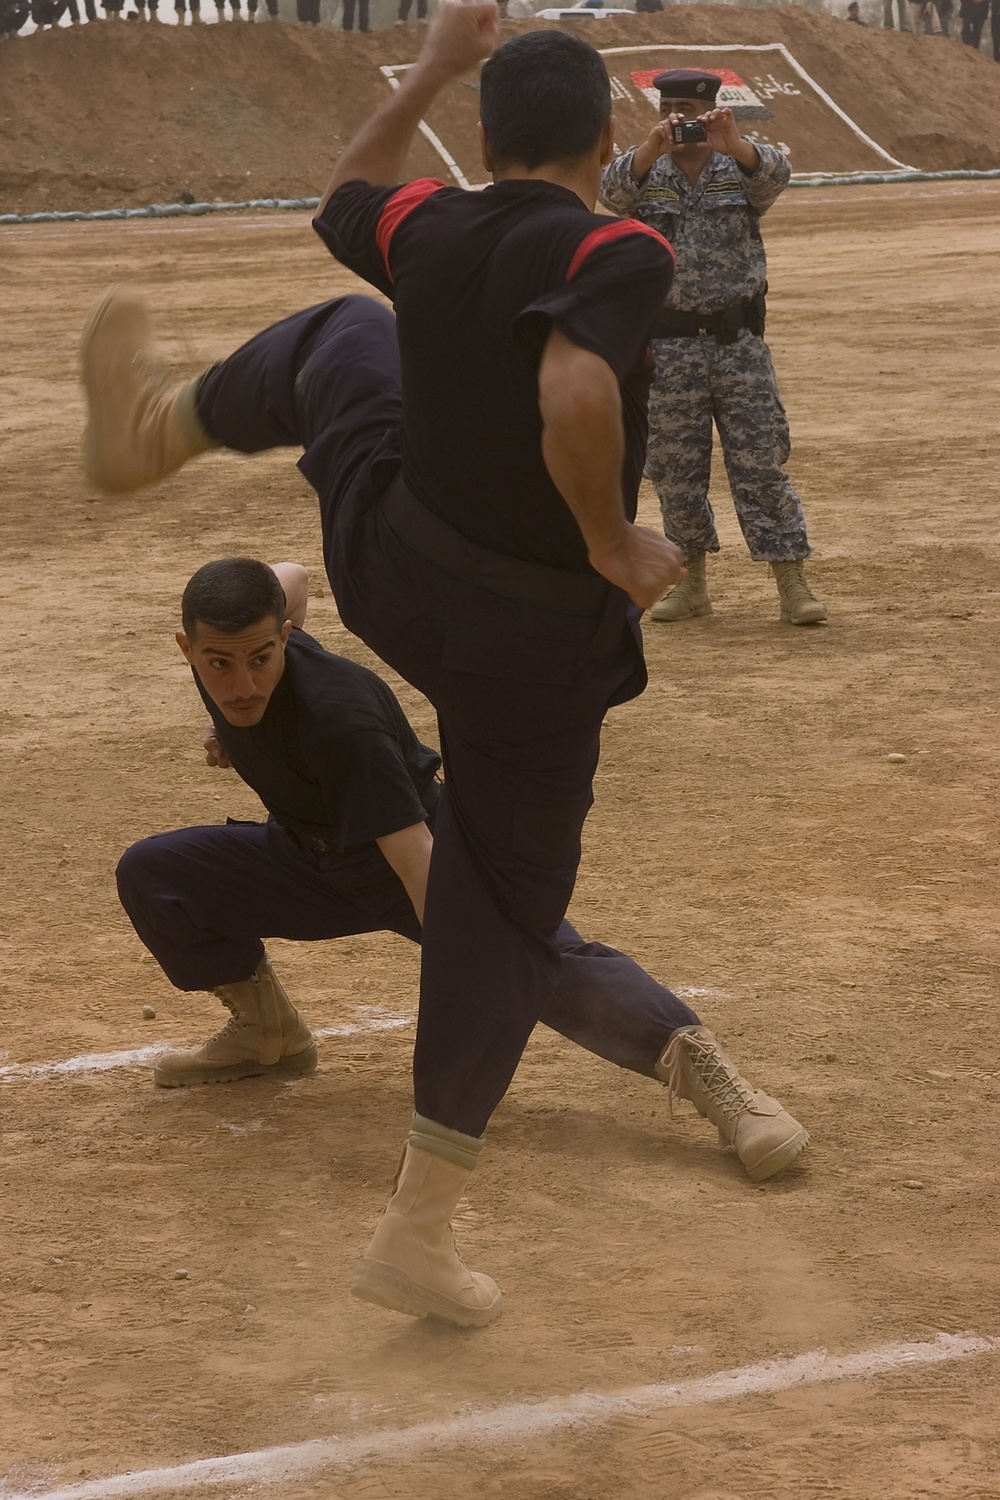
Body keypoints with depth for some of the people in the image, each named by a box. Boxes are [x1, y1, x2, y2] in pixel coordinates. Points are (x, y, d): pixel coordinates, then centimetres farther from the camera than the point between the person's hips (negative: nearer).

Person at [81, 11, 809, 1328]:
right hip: (535, 647, -4)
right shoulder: (616, 256, -23)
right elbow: (577, 396, -43)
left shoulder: (429, 232, -5)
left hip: (384, 571, 5)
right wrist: (613, 545, -26)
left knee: (342, 337, 30)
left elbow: (345, 200, 19)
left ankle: (149, 430, 57)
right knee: (505, 911, 12)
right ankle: (420, 1230, 12)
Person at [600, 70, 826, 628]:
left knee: (762, 462, -3)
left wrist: (732, 143, -42)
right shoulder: (647, 173, 3)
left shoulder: (740, 168, 3)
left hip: (738, 337, -1)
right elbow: (615, 188, -20)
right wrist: (653, 147, -40)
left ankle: (793, 584, -1)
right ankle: (693, 582, 20)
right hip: (668, 345, 1)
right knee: (675, 469, 7)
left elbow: (775, 172, -20)